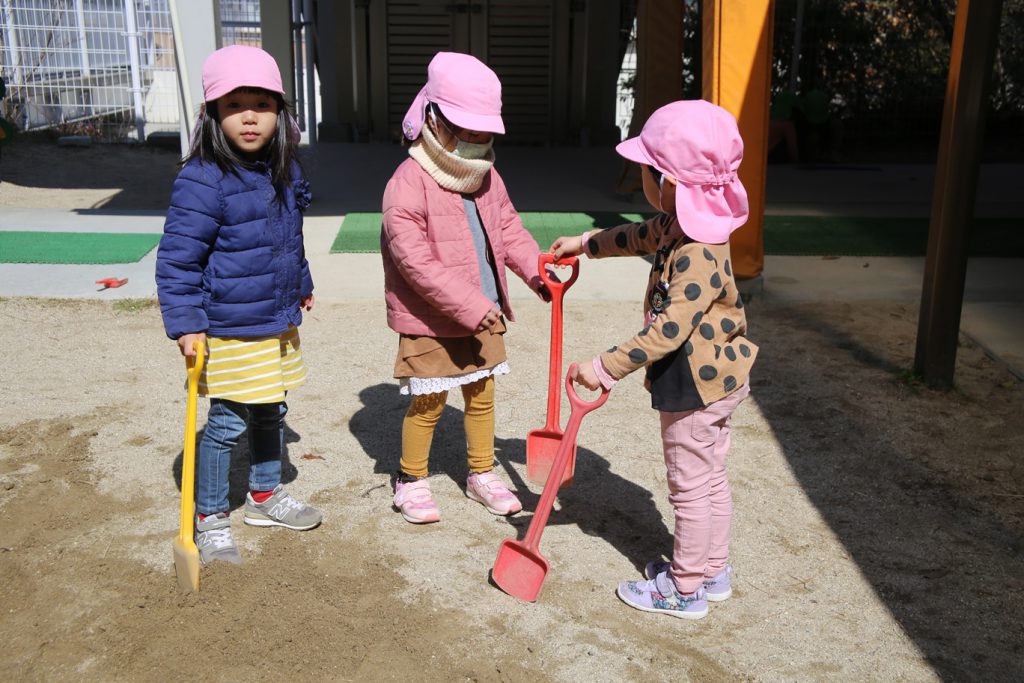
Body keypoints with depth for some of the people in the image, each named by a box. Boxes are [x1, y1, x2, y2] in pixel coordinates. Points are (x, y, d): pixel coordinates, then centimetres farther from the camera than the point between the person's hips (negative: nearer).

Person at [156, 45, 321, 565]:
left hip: (278, 323, 8)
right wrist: (185, 322, -21)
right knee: (227, 423, 2)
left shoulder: (284, 172, 5)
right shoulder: (203, 181, -20)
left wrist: (300, 285, 29)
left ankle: (265, 495, 40)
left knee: (271, 413, 20)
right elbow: (176, 258, -17)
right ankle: (210, 520, 21)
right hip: (229, 332, -7)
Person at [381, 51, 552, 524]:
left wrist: (536, 269, -7)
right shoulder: (408, 186, -20)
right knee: (428, 402, 5)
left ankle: (481, 474, 34)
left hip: (483, 316, 7)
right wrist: (469, 306, -27)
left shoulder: (487, 179, 5)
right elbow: (416, 261, -25)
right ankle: (411, 480, 26)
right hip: (430, 324, -7)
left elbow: (509, 231, 11)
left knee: (482, 395, 16)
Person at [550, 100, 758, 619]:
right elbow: (641, 236, 22)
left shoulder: (696, 255, -30)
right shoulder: (679, 225, 1)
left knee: (691, 487, 6)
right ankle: (712, 570, 38)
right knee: (710, 479, 21)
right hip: (711, 380, 10)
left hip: (695, 387, -10)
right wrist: (585, 243, 32)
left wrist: (606, 368, -26)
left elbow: (668, 331, -32)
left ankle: (686, 589, 22)